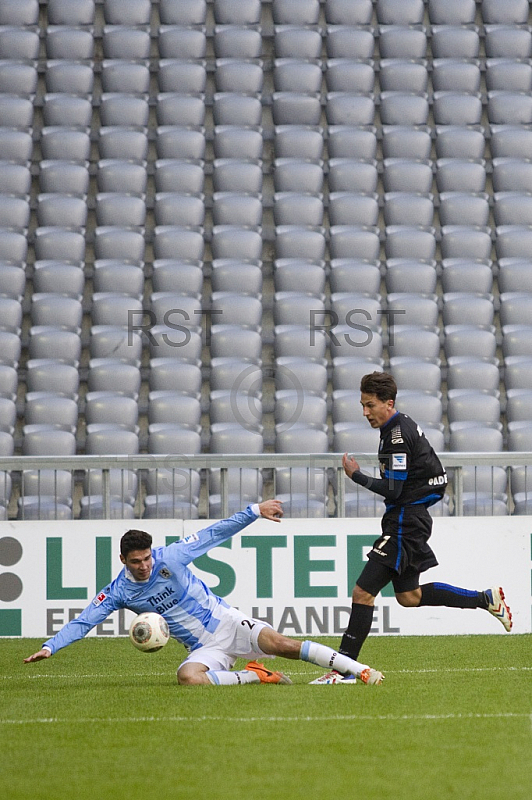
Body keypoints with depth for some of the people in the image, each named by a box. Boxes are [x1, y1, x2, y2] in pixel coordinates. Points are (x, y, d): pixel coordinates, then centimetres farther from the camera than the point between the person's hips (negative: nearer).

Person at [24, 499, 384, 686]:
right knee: (188, 676, -34)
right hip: (204, 648, 1)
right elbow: (84, 621, -4)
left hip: (228, 623, -1)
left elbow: (216, 533, -2)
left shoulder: (170, 557, -6)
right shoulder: (119, 592, -2)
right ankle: (254, 675, -17)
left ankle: (361, 669, -23)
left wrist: (255, 510, -6)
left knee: (279, 642, -25)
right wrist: (50, 646, -16)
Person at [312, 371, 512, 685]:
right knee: (409, 596, 20)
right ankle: (487, 599, 26)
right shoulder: (404, 426, 12)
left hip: (405, 523, -11)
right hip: (409, 520, 11)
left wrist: (356, 475, -12)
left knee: (363, 592, -12)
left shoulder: (398, 436, -18)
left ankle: (343, 668, -12)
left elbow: (392, 490, -21)